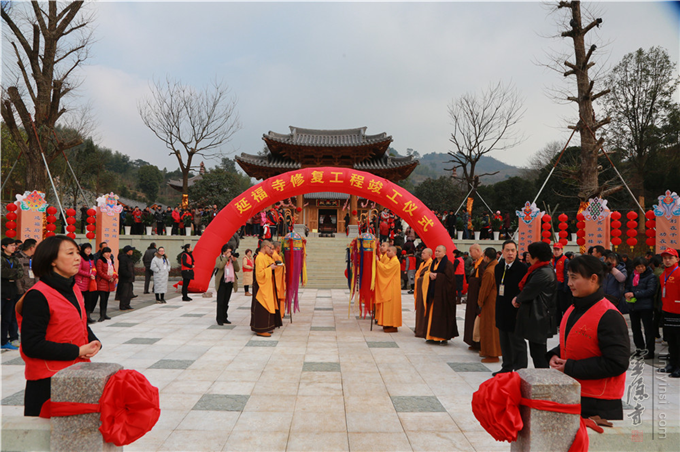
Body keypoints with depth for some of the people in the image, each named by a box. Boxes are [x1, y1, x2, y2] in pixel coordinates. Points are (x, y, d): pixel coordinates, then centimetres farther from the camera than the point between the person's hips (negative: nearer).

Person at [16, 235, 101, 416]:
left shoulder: (73, 289, 10)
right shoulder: (37, 296, -17)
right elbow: (32, 345, -20)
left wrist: (93, 342, 0)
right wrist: (77, 351, -18)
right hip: (48, 381, -8)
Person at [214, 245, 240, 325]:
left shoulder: (232, 259, 14)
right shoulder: (219, 258, 1)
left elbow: (237, 269, 5)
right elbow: (220, 266, -20)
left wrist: (234, 260, -8)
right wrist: (226, 257, -15)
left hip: (230, 282, 5)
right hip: (222, 282, -5)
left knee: (226, 302, 10)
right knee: (220, 302, -4)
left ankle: (224, 318, 17)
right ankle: (219, 319, 1)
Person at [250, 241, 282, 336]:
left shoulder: (265, 257, 13)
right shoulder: (260, 258, -18)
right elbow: (259, 273, -24)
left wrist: (273, 265, 8)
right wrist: (270, 268, -19)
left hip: (267, 287, 10)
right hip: (262, 287, -10)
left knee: (267, 306, 13)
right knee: (262, 308, -6)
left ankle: (266, 327, 21)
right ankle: (260, 329, 0)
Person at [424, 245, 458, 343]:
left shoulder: (448, 264, -8)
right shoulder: (434, 263, 15)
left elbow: (449, 277, -14)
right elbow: (430, 273, 21)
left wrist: (437, 276, -14)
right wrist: (430, 275, -2)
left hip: (442, 292, -7)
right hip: (433, 291, 7)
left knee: (442, 313, -4)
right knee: (432, 313, 6)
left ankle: (443, 336, 3)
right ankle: (433, 336, 11)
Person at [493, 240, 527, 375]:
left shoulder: (522, 268, -12)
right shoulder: (498, 267, 9)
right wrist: (499, 306, 14)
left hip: (516, 312, -7)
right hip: (502, 312, 7)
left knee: (517, 343, 0)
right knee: (504, 342, 16)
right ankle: (507, 367, 29)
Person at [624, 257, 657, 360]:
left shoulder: (651, 276, -9)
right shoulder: (632, 275, 10)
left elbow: (651, 291, -18)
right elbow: (627, 287, 14)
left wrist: (635, 294, -23)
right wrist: (626, 294, -9)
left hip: (645, 306, -6)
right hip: (632, 305, 6)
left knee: (648, 328, 1)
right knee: (635, 328, 15)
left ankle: (650, 351, 9)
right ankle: (640, 348, 29)